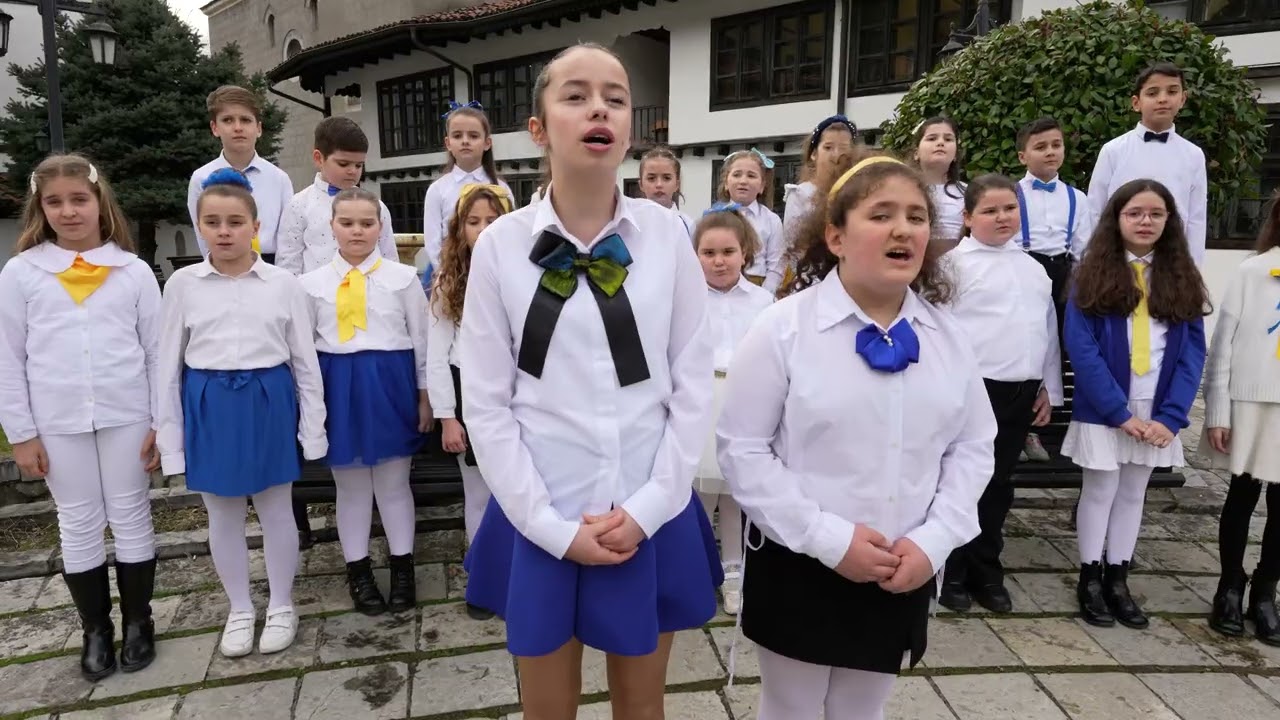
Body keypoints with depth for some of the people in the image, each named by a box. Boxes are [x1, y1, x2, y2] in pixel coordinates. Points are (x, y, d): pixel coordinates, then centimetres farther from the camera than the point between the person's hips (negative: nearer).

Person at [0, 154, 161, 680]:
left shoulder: (133, 270, 0)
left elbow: (157, 350, 2)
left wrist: (162, 422, -1)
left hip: (126, 416, 0)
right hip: (58, 423, 1)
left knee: (132, 519, 9)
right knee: (79, 527, 10)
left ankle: (138, 622, 24)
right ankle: (95, 630, 25)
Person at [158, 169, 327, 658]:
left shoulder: (284, 284, -3)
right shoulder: (182, 284, 1)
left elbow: (305, 360, 1)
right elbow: (169, 364, 4)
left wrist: (313, 429, 0)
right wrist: (168, 435, 2)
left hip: (268, 402, -1)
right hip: (208, 406, 2)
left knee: (275, 510, 11)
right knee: (222, 516, 14)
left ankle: (281, 607, 30)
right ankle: (239, 611, 33)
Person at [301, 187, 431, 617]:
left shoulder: (404, 277, -1)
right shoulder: (313, 283, 2)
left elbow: (420, 338, 3)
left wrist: (423, 395, 3)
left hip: (390, 382, -1)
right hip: (339, 386, 1)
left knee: (393, 483, 10)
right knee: (350, 485, 12)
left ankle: (402, 569, 26)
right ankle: (358, 572, 28)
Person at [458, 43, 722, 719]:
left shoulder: (665, 233, -3)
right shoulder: (502, 243, -6)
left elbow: (692, 384, -1)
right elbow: (485, 403, -5)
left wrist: (648, 508, -8)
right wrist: (552, 525, -9)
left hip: (653, 516, 1)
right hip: (541, 520, 0)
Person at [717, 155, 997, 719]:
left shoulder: (948, 337, 0)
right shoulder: (783, 327, -14)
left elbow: (972, 449, 5)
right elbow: (742, 448, -15)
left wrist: (934, 539, -9)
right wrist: (828, 538, -19)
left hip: (902, 574, 4)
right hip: (798, 568, -3)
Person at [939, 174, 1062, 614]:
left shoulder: (1033, 268, 14)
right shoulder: (956, 263, -6)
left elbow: (1048, 330, 19)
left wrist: (1049, 387, 17)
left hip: (1020, 391, 6)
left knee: (998, 484, 13)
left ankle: (986, 572, 25)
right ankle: (951, 572, 16)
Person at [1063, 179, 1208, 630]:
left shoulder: (1181, 279, 4)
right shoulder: (1093, 275, -6)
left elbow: (1193, 352, 0)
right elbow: (1081, 347, -12)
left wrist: (1171, 415, -11)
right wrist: (1119, 410, -16)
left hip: (1158, 411, 4)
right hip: (1104, 409, -3)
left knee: (1133, 494, 13)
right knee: (1101, 491, 6)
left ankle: (1118, 580, 25)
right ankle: (1090, 580, 19)